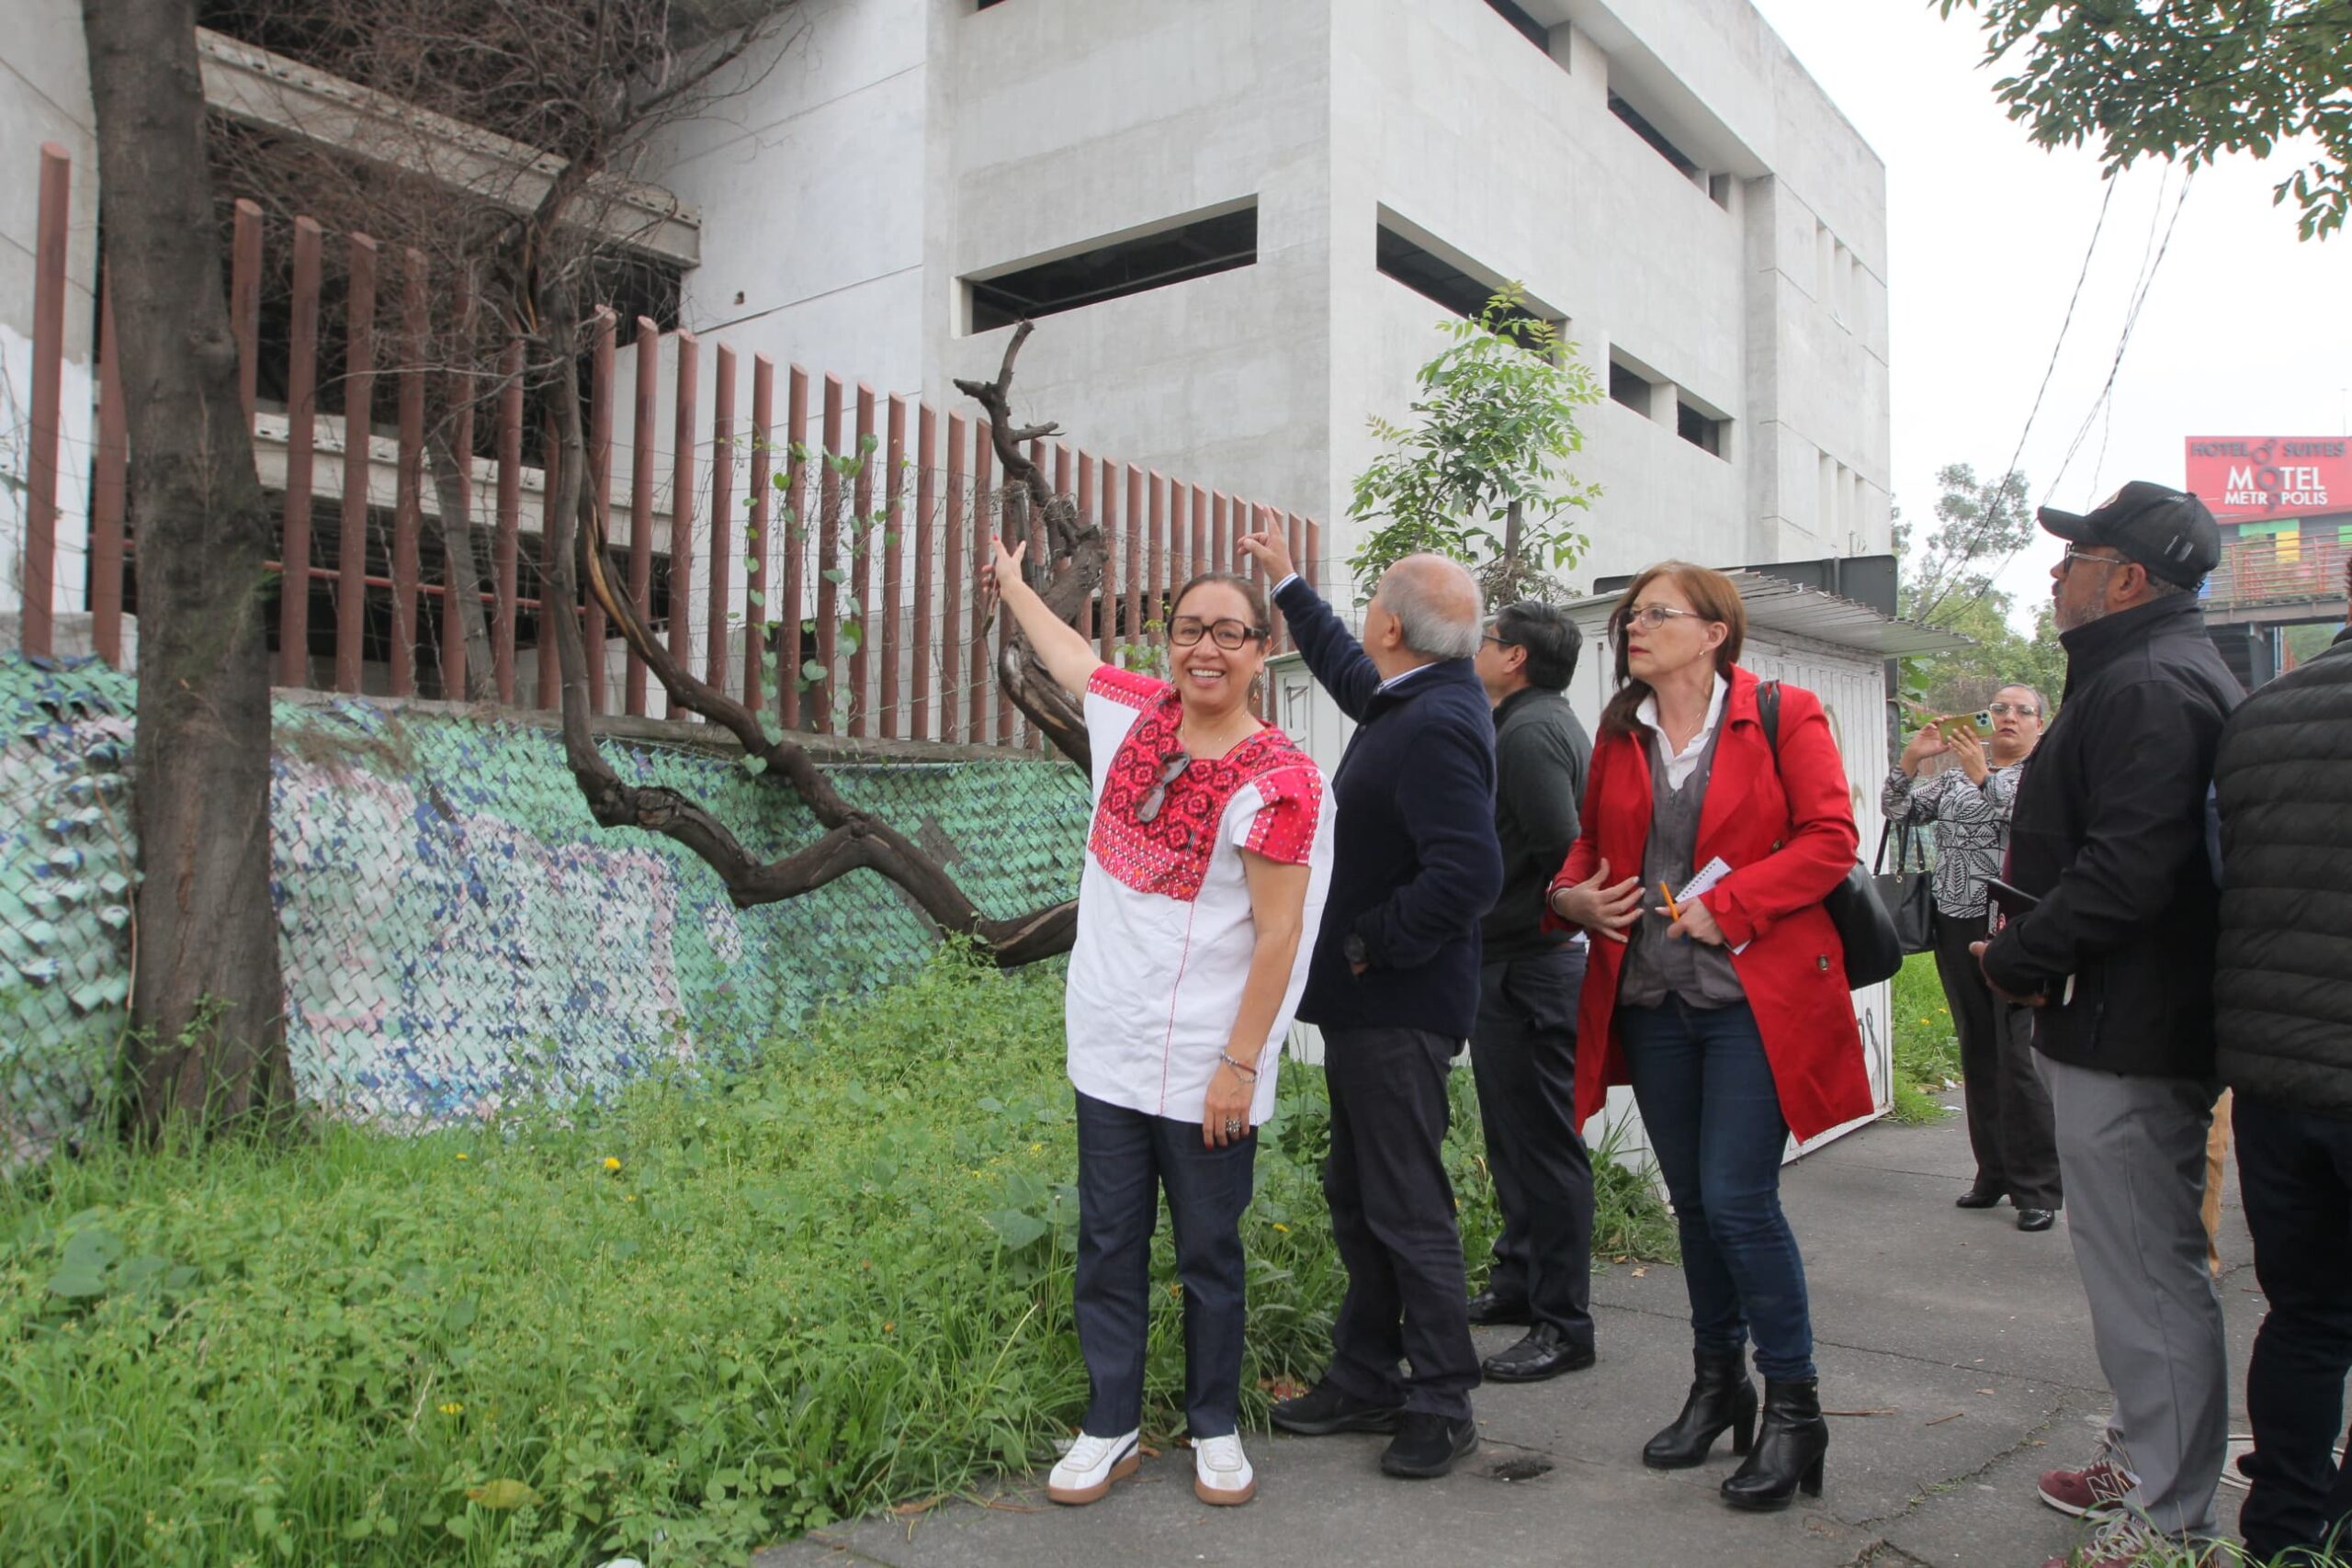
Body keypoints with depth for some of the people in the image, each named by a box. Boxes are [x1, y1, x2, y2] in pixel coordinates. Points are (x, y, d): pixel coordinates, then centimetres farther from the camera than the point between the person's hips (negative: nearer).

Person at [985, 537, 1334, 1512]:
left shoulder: (1276, 780, -14)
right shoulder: (1139, 714, 2)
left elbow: (1278, 936, -15)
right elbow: (1068, 654, 23)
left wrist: (1239, 1065, -16)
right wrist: (1013, 584, 39)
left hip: (1205, 1067, -5)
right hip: (1110, 1049, 5)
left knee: (1209, 1254, 11)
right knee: (1108, 1247, 12)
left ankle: (1215, 1429, 29)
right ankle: (1111, 1429, 27)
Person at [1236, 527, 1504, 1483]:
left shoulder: (1435, 728, -23)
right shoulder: (1417, 697, 8)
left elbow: (1468, 873, -32)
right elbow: (1348, 670, 31)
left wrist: (1371, 944, -19)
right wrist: (1287, 582, 38)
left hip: (1398, 1008, -11)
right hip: (1368, 1002, 11)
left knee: (1407, 1207, 1)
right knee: (1356, 1198, 18)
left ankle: (1442, 1405, 15)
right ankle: (1365, 1379, 31)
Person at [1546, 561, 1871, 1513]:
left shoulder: (1784, 716, -3)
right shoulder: (1618, 733, 10)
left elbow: (1829, 838, -10)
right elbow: (1591, 839, 20)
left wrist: (1727, 905, -18)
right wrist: (1570, 893, -1)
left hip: (1755, 994, -5)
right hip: (1651, 997, 5)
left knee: (1738, 1200, -9)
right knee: (1692, 1200, 13)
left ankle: (1793, 1408, 9)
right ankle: (1717, 1383, 30)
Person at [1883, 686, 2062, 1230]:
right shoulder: (1954, 775, 17)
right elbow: (1898, 811, 11)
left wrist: (1983, 777, -25)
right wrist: (1911, 757, -3)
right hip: (1957, 927, 5)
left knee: (2020, 1057, -8)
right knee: (1977, 1053, 10)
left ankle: (2037, 1189, 1)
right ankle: (1993, 1172, 21)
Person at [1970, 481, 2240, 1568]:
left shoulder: (2149, 688, -19)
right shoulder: (2170, 676, 18)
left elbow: (2125, 871, -27)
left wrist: (2015, 961, -15)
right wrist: (2030, 950, 12)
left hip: (2123, 1030, -11)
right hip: (2134, 1023, 11)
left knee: (2147, 1274, -2)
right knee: (2143, 1261, 20)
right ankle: (2144, 1462, 34)